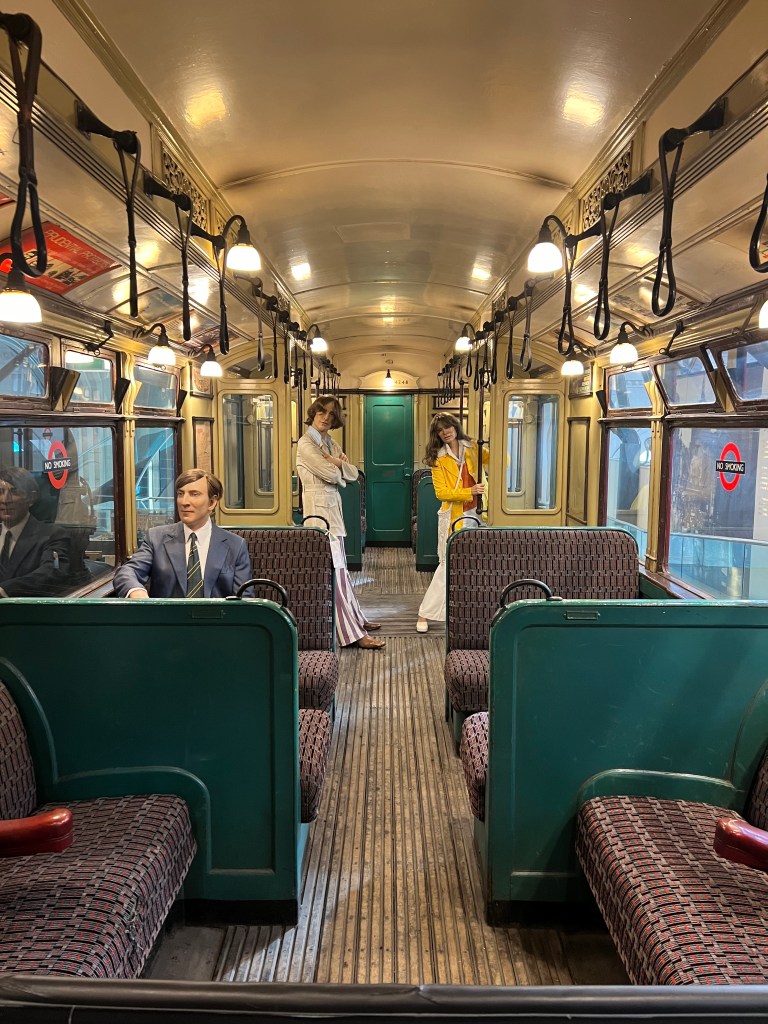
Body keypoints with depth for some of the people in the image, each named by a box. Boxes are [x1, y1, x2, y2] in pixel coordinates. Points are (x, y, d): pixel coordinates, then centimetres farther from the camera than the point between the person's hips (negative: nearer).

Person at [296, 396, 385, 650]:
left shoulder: (331, 443, 16)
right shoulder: (306, 443, -9)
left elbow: (353, 474, 10)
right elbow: (332, 474, -15)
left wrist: (337, 462, -7)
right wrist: (340, 466, 5)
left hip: (334, 506, 9)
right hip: (319, 507, -8)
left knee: (339, 566, 16)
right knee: (333, 569, -9)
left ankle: (355, 619, 27)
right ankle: (352, 634, -9)